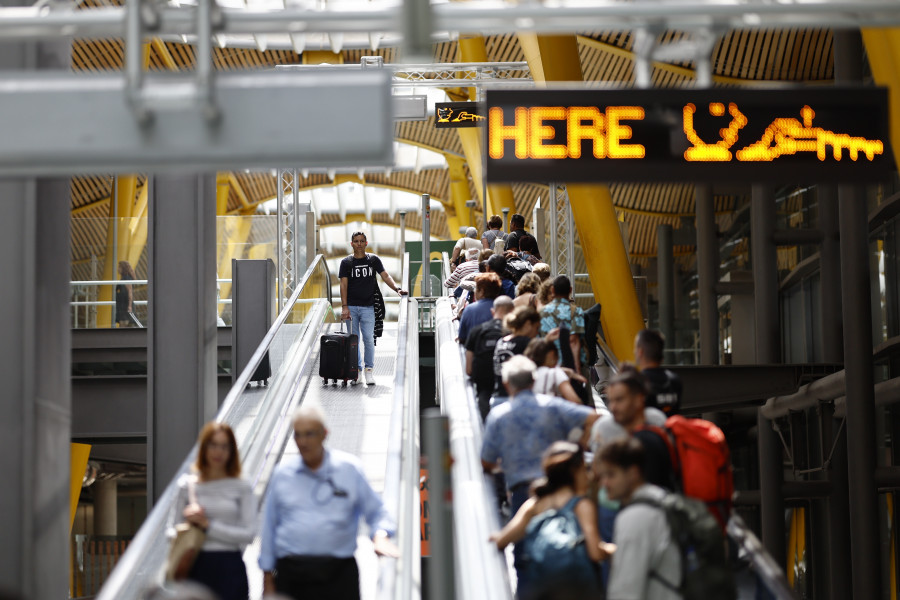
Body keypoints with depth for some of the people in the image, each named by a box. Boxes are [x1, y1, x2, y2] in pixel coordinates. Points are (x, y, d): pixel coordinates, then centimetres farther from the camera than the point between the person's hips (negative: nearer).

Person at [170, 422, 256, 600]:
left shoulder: (242, 488, 3)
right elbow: (172, 530, 12)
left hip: (230, 569, -1)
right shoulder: (187, 485, 8)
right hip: (195, 567, 1)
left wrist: (208, 525, -10)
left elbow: (249, 534, -5)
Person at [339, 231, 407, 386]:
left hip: (368, 307, 0)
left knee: (368, 338, -8)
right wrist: (344, 306, -9)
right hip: (351, 307, 0)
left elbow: (385, 276, 3)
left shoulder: (373, 260, 9)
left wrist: (396, 288, -15)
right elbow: (344, 284, 1)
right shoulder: (346, 262, 6)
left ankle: (369, 370, 0)